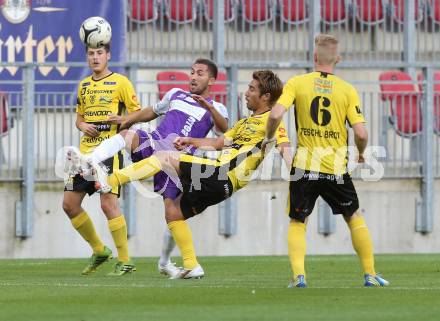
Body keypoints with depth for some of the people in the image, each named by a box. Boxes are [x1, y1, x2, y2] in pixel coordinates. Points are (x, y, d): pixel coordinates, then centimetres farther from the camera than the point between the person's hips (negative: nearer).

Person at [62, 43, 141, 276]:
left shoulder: (120, 82, -3)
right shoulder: (84, 85, 16)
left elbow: (137, 113, -4)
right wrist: (83, 126, 1)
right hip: (85, 151, 7)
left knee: (108, 204, -15)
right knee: (69, 204, 4)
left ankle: (125, 261, -7)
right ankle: (99, 250, 20)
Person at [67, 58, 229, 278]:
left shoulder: (216, 109, 7)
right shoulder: (176, 95, 20)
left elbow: (224, 130, -13)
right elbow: (152, 111, 34)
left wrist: (210, 108, -32)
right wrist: (126, 119, 17)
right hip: (153, 145, 2)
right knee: (128, 135, -29)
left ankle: (164, 262, 17)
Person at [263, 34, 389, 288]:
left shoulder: (296, 83, -2)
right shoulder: (348, 90, -2)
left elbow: (276, 115, -14)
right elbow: (361, 133, -8)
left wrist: (269, 138, 6)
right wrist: (361, 153, 14)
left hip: (304, 166, 0)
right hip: (336, 168, 0)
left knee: (297, 223, 12)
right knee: (355, 218, 18)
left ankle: (299, 275, -6)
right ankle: (370, 275, 17)